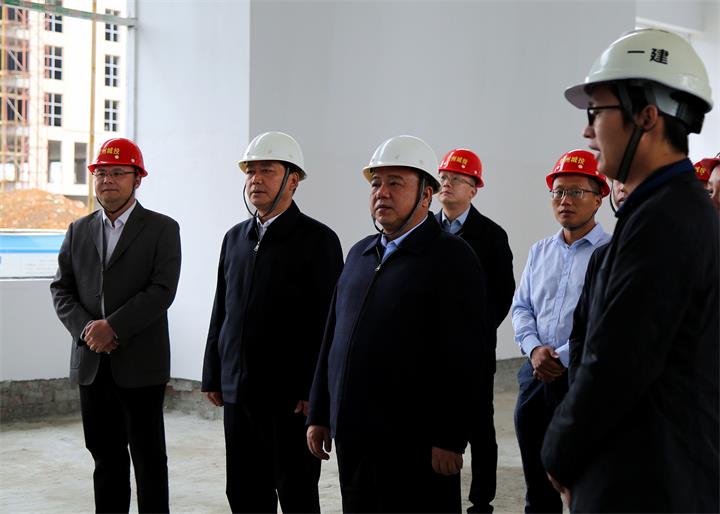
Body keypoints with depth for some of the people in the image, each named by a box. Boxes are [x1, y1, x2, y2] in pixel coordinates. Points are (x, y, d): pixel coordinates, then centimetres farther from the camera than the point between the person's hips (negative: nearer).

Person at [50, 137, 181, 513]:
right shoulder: (79, 230, 13)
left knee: (148, 458, 3)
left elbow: (162, 290, -12)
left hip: (141, 364, -4)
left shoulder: (162, 229, -2)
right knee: (106, 457, 11)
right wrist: (86, 329, -9)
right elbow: (61, 288, 8)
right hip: (92, 364, 4)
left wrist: (113, 327, -18)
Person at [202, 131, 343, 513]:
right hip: (237, 391, 6)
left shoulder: (317, 239, -6)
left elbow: (328, 321, -10)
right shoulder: (235, 237, 12)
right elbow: (221, 311, 15)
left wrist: (314, 391, -14)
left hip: (290, 395, -5)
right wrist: (213, 376, 12)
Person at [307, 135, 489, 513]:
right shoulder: (360, 254, 15)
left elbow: (466, 357, -14)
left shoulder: (453, 258, -7)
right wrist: (319, 415, 15)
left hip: (413, 444, -6)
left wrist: (449, 439, -17)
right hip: (352, 437, 7)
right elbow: (332, 339, 17)